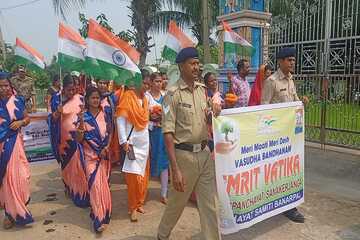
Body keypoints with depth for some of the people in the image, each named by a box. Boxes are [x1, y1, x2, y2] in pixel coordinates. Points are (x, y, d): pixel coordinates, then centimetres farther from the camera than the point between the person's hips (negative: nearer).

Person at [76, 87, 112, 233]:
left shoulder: (105, 114, 2)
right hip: (90, 155, -2)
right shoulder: (83, 116, -5)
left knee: (103, 184, 10)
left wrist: (106, 148, -7)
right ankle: (99, 218, 2)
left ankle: (103, 212, 30)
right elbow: (79, 140, -10)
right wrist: (81, 123, -23)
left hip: (104, 154, 3)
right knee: (95, 185, -7)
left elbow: (110, 133, 8)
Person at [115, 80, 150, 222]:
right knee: (134, 175, -5)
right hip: (133, 143, -6)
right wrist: (123, 141, -17)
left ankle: (139, 203, 27)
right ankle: (132, 208, 10)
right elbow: (120, 120, -12)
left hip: (145, 142, 7)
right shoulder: (128, 96, -8)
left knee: (143, 174, 12)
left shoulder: (145, 99, 11)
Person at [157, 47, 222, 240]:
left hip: (205, 153, 5)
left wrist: (214, 112, -4)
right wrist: (175, 169, -21)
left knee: (210, 204, 10)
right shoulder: (173, 94, -11)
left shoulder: (202, 89, 8)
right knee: (177, 202, 14)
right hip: (184, 154, -5)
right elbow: (168, 133, -16)